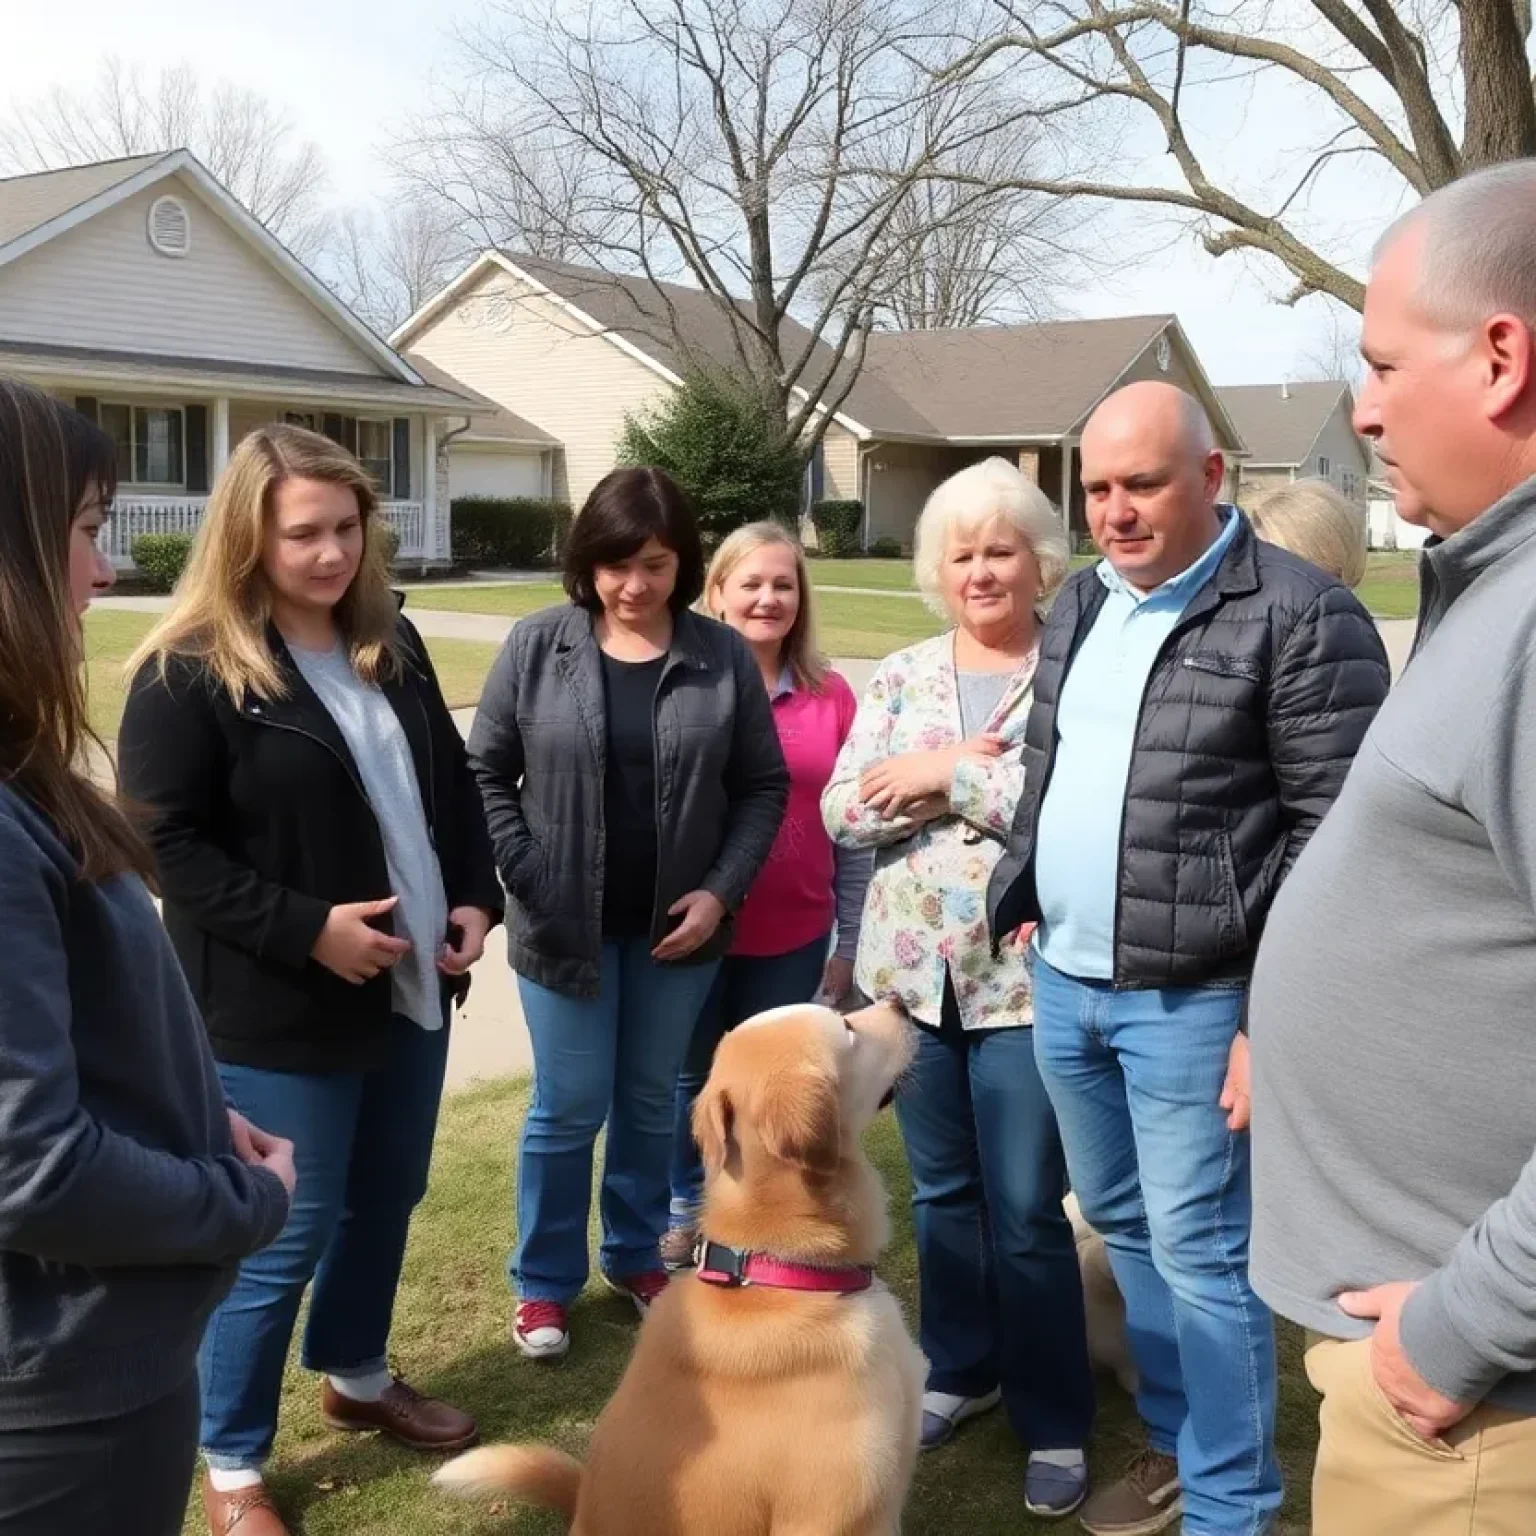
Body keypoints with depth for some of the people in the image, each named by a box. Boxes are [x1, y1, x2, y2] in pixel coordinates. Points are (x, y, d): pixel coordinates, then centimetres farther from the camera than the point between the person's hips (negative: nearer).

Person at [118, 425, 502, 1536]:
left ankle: (357, 1378, 45)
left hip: (412, 989, 7)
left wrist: (475, 897, 0)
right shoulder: (189, 672, -15)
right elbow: (166, 842, -16)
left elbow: (451, 779, 14)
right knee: (285, 1237, 4)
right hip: (279, 1018, -6)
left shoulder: (391, 643, 5)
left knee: (386, 1200, 21)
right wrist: (306, 928, -22)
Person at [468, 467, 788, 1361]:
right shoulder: (538, 647, -5)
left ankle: (637, 1256, 36)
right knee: (569, 1107, 7)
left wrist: (721, 890, -9)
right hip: (565, 923, -1)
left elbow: (763, 786, 1)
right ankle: (545, 1282, 25)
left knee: (652, 1101, 16)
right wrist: (524, 881, -9)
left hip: (678, 924, 2)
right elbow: (486, 771, -1)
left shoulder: (725, 657, -4)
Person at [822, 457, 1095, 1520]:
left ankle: (1056, 1420, 19)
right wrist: (951, 782, -15)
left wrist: (952, 775, -17)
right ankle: (960, 1369, 36)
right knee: (943, 1188, 18)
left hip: (1023, 975, -4)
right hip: (911, 969, 5)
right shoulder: (902, 677, 7)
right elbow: (843, 813, 1)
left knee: (1027, 1210, 2)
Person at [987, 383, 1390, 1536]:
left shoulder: (1300, 616, -13)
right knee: (1123, 1226, 19)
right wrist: (1021, 906, 13)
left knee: (1200, 1253, 2)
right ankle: (1174, 1441, 38)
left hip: (1191, 999, -7)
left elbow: (1337, 834, -16)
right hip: (1061, 983, 7)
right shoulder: (1081, 605, 10)